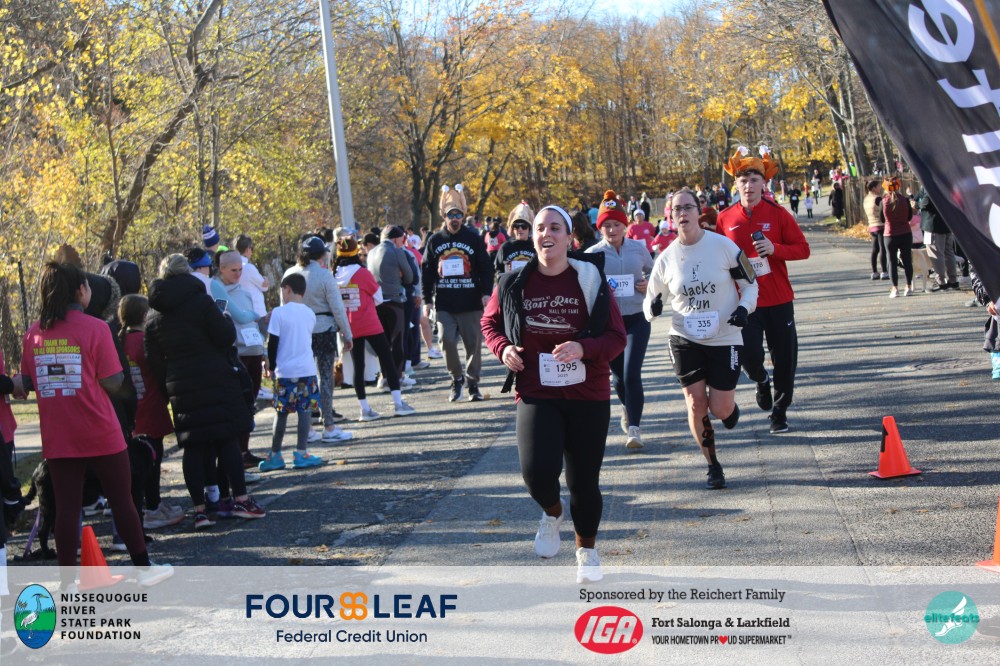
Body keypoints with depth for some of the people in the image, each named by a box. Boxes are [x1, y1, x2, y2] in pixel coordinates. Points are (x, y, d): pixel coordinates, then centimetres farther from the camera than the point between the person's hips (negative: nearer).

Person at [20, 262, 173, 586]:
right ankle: (144, 568, 19)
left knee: (67, 507, 7)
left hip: (56, 437, 4)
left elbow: (27, 382, 8)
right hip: (100, 435, -4)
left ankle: (67, 582, 8)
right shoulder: (95, 328, -10)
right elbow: (112, 383, -13)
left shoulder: (34, 333, 2)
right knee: (122, 500, 9)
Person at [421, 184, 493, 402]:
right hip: (444, 304, 1)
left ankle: (472, 383, 17)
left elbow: (486, 268, 2)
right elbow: (426, 272, 8)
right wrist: (427, 300, 3)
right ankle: (456, 378, 14)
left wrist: (486, 292, -9)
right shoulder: (435, 241, 7)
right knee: (447, 341, -8)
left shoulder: (474, 239, 3)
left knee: (473, 343, 3)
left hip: (471, 302, -1)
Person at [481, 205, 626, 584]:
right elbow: (490, 322, 16)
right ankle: (553, 512, 19)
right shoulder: (514, 283, -1)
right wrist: (502, 348, -5)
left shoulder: (590, 281, -5)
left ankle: (587, 550, 33)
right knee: (537, 471, -19)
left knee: (584, 480, 6)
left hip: (588, 395, 0)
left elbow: (617, 337, -3)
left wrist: (583, 348, -22)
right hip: (535, 393, 0)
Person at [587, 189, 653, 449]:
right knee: (619, 375, 14)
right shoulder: (593, 254, -4)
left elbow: (652, 271, 16)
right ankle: (628, 409, 45)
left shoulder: (639, 248, 0)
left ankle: (634, 427, -6)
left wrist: (649, 285, -5)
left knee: (632, 374, -13)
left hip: (637, 319, -1)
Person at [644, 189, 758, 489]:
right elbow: (652, 299, 10)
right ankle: (713, 466, 17)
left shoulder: (723, 245, -7)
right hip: (685, 340, 2)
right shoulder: (667, 258, 0)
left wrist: (744, 307, -17)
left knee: (720, 410, -3)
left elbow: (750, 284, 2)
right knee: (696, 404, -2)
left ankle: (730, 405, 37)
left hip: (724, 338, -2)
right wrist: (653, 307, -14)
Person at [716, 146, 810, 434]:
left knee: (784, 358, 4)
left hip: (778, 300, 0)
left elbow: (803, 248, -2)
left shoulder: (778, 213, -3)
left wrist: (775, 249, -19)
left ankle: (779, 410, 24)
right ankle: (761, 381, 23)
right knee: (748, 355, -12)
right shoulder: (725, 218, 0)